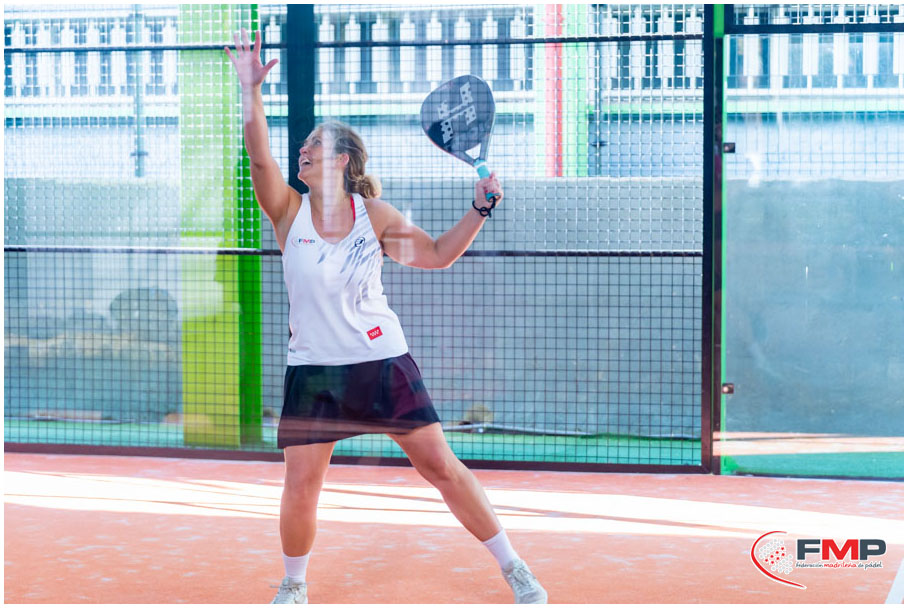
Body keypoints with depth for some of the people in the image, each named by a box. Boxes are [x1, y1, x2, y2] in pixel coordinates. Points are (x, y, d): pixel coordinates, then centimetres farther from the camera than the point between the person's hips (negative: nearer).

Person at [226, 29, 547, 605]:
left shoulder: (375, 214, 0)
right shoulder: (290, 211, -1)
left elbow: (438, 254, 9)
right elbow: (260, 154, -17)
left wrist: (480, 209, -3)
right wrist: (251, 88, -28)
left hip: (384, 362, 0)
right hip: (314, 369, 1)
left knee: (442, 467, -1)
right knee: (301, 485, -4)